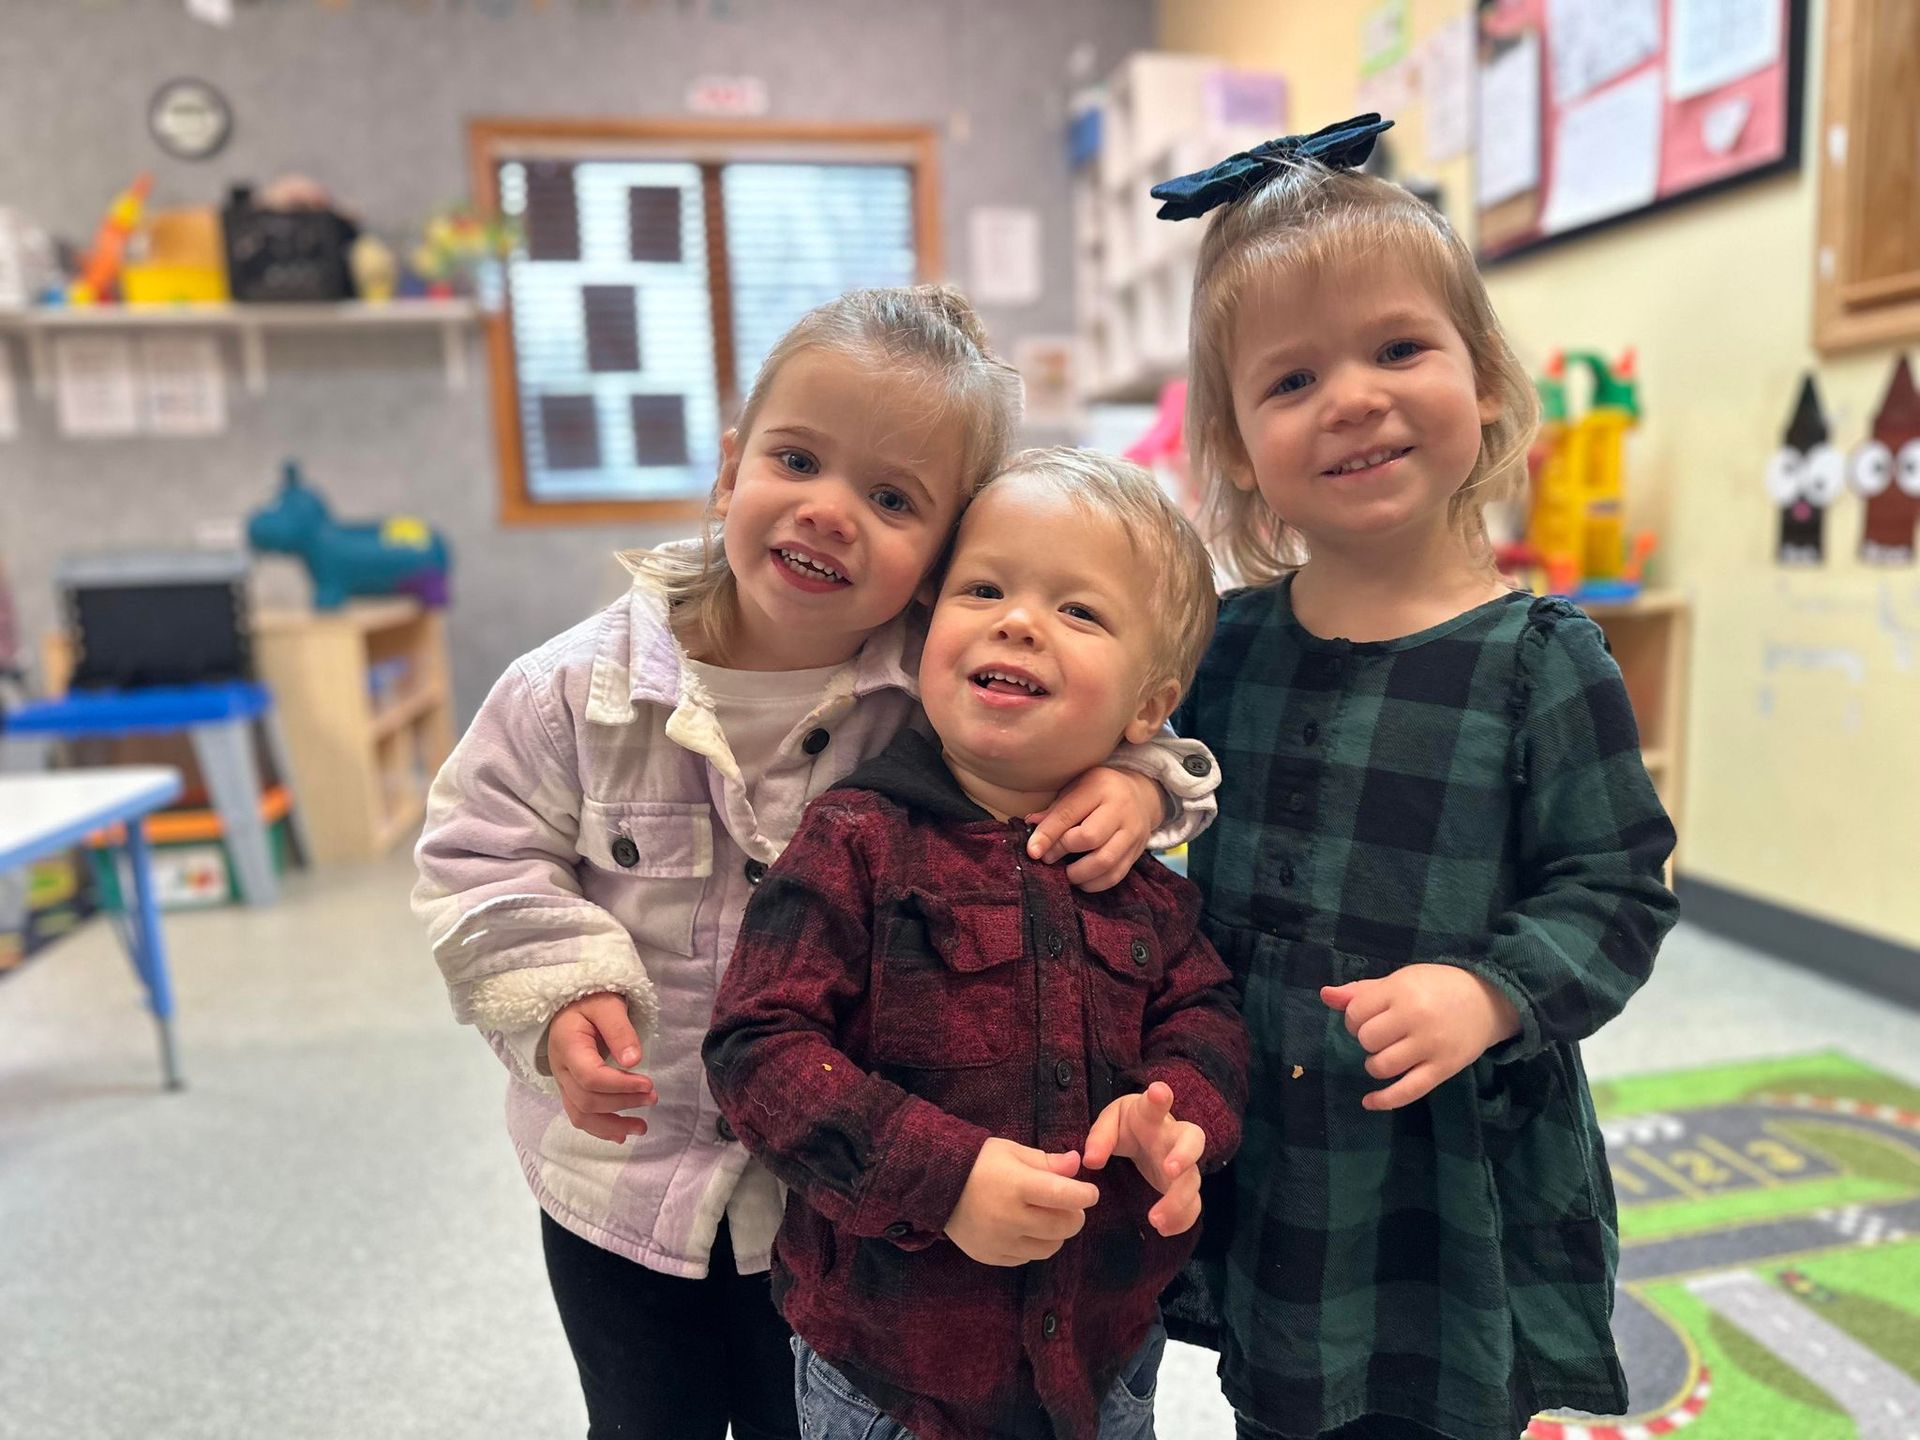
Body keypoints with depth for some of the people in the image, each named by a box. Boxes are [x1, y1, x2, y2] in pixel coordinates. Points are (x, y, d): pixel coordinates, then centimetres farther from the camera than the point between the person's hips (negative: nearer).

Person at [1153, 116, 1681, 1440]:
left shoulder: (1542, 660, -11)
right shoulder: (1227, 642, -2)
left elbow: (1616, 893, -9)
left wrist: (1484, 994, -25)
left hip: (1457, 1194, -3)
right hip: (1258, 1171, 4)